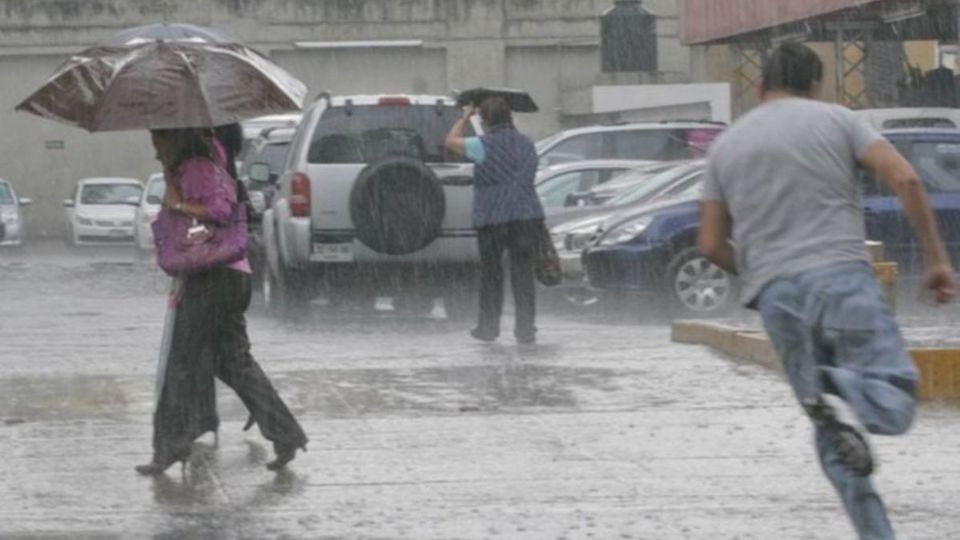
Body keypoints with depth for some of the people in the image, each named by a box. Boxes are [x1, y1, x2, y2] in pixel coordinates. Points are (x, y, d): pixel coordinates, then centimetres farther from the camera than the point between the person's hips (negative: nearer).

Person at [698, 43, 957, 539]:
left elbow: (711, 244, 16)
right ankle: (843, 396, -34)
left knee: (834, 439, 9)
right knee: (893, 401, -4)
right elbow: (905, 179, -2)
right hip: (842, 275, -3)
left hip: (776, 294, 3)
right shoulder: (835, 119, 9)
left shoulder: (725, 146, 17)